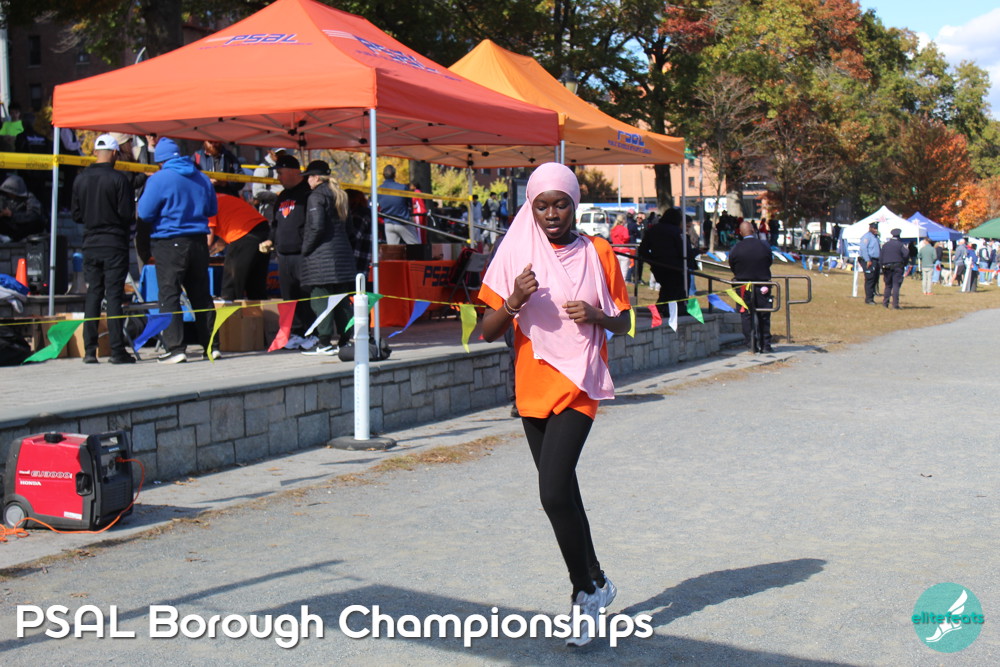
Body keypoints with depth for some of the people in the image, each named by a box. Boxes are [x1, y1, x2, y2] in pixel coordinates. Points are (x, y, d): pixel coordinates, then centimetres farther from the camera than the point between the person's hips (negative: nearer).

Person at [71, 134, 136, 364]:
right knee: (114, 296, -2)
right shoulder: (119, 179, -11)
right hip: (115, 245, -4)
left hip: (90, 245, 4)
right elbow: (128, 214, -13)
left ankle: (89, 350, 7)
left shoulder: (81, 179, 5)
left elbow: (75, 214, 8)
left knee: (92, 295, 9)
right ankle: (117, 350, -3)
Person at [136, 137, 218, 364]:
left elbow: (145, 213, -9)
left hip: (169, 243, -5)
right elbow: (212, 210, 16)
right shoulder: (201, 178, 7)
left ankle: (175, 348, -8)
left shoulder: (159, 179, -9)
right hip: (198, 241, 5)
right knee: (201, 295, 11)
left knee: (169, 295, -2)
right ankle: (210, 346, 12)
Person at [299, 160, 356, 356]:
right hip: (343, 252, 8)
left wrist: (306, 247, -7)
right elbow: (349, 227, 18)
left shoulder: (316, 196, -9)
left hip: (321, 254, -8)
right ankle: (345, 340, 12)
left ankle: (324, 343, -8)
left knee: (320, 298, -6)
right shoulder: (339, 195, 16)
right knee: (341, 297, 10)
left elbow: (316, 227, -18)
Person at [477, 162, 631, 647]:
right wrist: (514, 301, -19)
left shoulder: (597, 253, 0)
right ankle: (595, 583, 32)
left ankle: (586, 590, 1)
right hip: (532, 388, 3)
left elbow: (622, 323, 8)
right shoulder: (516, 256, 1)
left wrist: (596, 315, -13)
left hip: (578, 384, -3)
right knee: (561, 492, 14)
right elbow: (487, 331, 0)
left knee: (553, 492, -17)